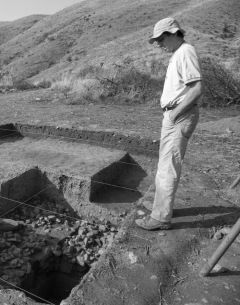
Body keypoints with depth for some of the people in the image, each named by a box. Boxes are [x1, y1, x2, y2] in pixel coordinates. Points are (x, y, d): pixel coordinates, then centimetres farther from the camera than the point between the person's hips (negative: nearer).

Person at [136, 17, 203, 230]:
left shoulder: (186, 52, -12)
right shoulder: (177, 55, 19)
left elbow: (197, 89, -22)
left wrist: (175, 113, -18)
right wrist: (168, 102, 3)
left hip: (180, 118, -10)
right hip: (174, 116, 10)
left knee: (168, 167, -6)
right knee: (166, 163, 16)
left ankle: (161, 217, 5)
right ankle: (162, 204, 30)